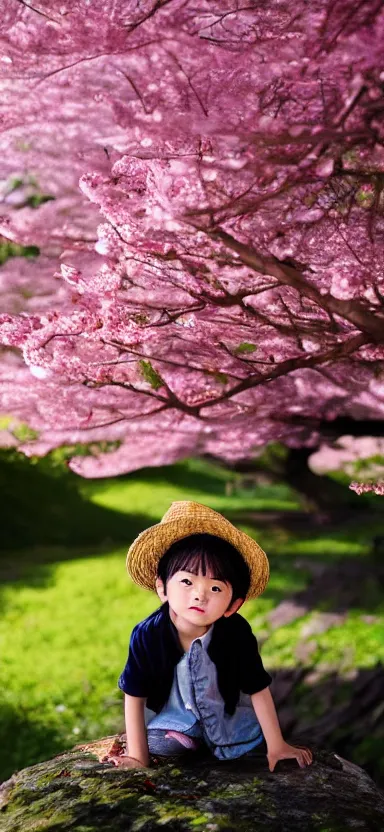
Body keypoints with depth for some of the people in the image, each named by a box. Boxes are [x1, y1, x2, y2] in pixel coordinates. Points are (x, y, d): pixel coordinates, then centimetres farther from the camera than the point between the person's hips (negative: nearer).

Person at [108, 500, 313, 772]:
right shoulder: (147, 636, -29)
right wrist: (137, 756, -13)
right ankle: (193, 739, 14)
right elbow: (135, 697, -16)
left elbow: (259, 691, -16)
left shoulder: (237, 633, -29)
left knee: (252, 748, -13)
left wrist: (276, 747, -10)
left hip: (228, 712, 0)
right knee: (158, 744, -20)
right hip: (174, 713, 0)